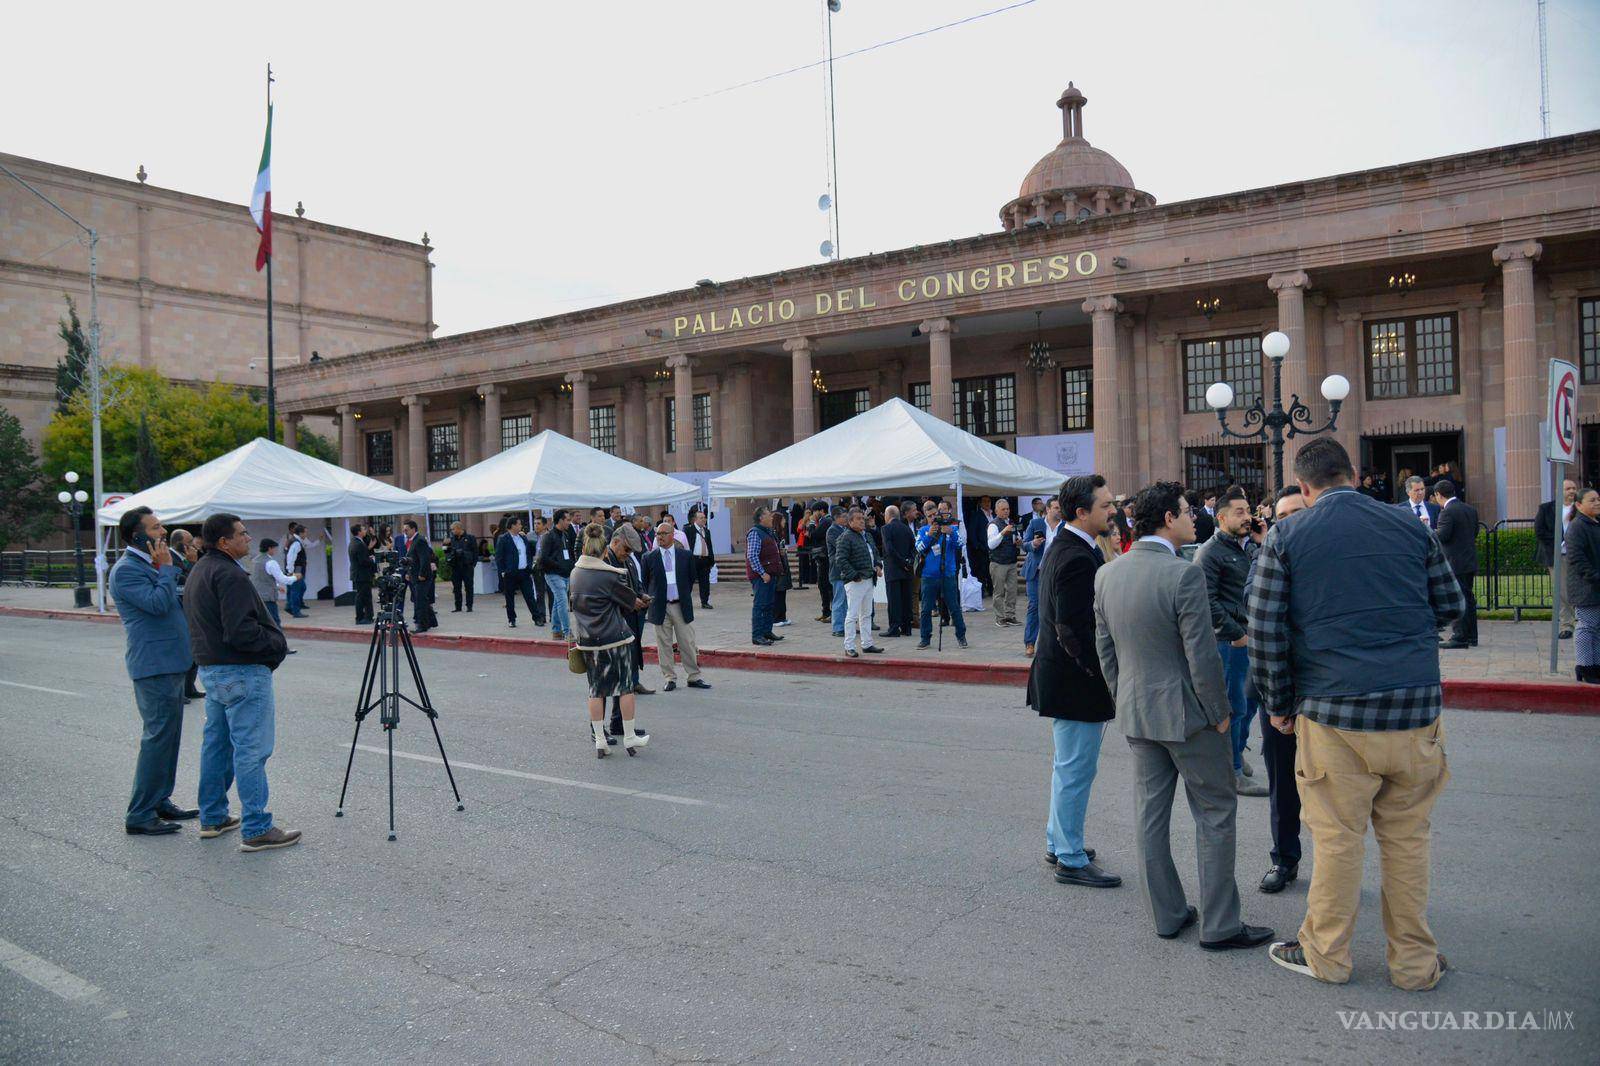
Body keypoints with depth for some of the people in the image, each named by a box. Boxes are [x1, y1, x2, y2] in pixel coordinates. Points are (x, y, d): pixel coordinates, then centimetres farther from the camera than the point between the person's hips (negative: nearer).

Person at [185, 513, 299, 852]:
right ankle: (256, 830, -5)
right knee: (251, 750, -7)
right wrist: (276, 643, -10)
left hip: (210, 669, 11)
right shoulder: (229, 575, -19)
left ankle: (212, 818, 27)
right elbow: (241, 632, -26)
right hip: (242, 673, -11)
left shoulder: (198, 571, 14)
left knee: (216, 743, 18)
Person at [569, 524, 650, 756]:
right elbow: (631, 601, -4)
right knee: (626, 686, 7)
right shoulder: (612, 574, -14)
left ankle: (599, 741, 12)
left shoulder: (575, 572, 5)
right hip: (616, 636, -5)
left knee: (596, 689, 10)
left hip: (587, 639, 5)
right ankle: (629, 739, 13)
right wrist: (641, 602, 21)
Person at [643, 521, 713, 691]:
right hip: (660, 607, 0)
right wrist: (651, 600, 4)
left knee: (688, 644, 3)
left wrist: (685, 597, 9)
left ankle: (694, 677, 11)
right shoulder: (649, 558, 1)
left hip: (682, 606, 0)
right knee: (664, 645, 4)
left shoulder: (685, 555, 3)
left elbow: (691, 578, 12)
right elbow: (645, 582, 9)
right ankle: (670, 678, 13)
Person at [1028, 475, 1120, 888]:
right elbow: (1075, 631, -27)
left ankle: (1058, 844, 36)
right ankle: (1071, 860, 14)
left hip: (1059, 675, 11)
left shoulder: (1061, 548, 10)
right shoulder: (1078, 558, -23)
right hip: (1076, 683, -11)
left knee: (1068, 766, 22)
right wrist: (1105, 676, -20)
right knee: (1076, 770, 1)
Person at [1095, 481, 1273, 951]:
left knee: (1150, 814, 13)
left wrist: (1124, 699, 17)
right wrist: (1220, 713, -7)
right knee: (1215, 812, 7)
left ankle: (1167, 913, 24)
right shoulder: (1183, 574, -20)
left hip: (1135, 712, 7)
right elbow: (1202, 654, -19)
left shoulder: (1107, 574, 1)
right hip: (1186, 711, -6)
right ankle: (1219, 925, 13)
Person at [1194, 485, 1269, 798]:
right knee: (1235, 705, -2)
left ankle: (1238, 750, 36)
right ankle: (1233, 773, 8)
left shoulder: (1250, 546, 13)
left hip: (1253, 634, 7)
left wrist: (1265, 543, -2)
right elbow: (1207, 600, -16)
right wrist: (1236, 633, -15)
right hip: (1230, 640, -7)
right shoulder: (1210, 552, -10)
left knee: (1250, 700, 17)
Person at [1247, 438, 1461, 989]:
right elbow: (1451, 605, 15)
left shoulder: (1284, 537, -2)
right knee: (1407, 837, 13)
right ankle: (1414, 961, 24)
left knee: (1337, 837, 7)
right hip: (1416, 707, 3)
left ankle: (1326, 954, 21)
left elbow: (1265, 630, -4)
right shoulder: (1412, 527, 6)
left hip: (1333, 712, -3)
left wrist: (1278, 705, 7)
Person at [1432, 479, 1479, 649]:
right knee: (1468, 598, 15)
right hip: (1470, 561, 9)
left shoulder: (1447, 512, -16)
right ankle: (1471, 636, 21)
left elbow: (1441, 536, -21)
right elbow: (1475, 533, 15)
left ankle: (1460, 637, -3)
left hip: (1455, 563, -9)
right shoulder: (1471, 509, 10)